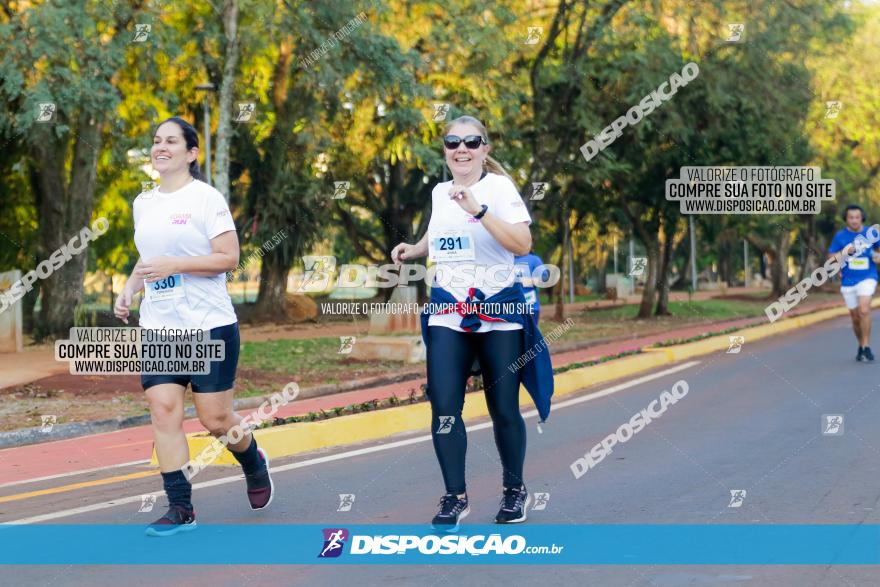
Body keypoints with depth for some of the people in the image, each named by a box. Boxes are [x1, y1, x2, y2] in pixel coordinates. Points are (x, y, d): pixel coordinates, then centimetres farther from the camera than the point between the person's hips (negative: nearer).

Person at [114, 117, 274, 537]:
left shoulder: (206, 197, -7)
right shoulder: (143, 203, 12)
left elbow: (229, 258, -12)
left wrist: (173, 266, -21)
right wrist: (129, 290, 6)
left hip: (209, 325, -5)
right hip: (158, 327, 5)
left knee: (215, 418, 0)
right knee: (163, 408, -6)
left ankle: (255, 464, 32)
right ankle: (180, 508, 0)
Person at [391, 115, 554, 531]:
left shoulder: (499, 187, -8)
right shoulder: (438, 193, 9)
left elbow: (523, 245, -21)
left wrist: (478, 210, -28)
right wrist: (413, 250, 10)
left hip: (498, 312, -4)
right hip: (448, 313, 4)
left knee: (504, 409, 4)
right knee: (444, 407, -7)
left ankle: (514, 491, 25)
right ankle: (455, 497, 5)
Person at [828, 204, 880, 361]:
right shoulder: (840, 236, 0)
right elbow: (831, 258, 1)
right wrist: (844, 252, -16)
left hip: (867, 278, -2)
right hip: (848, 282, 2)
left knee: (864, 310, -23)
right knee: (855, 318, 9)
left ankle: (866, 347, -16)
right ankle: (861, 346, 29)